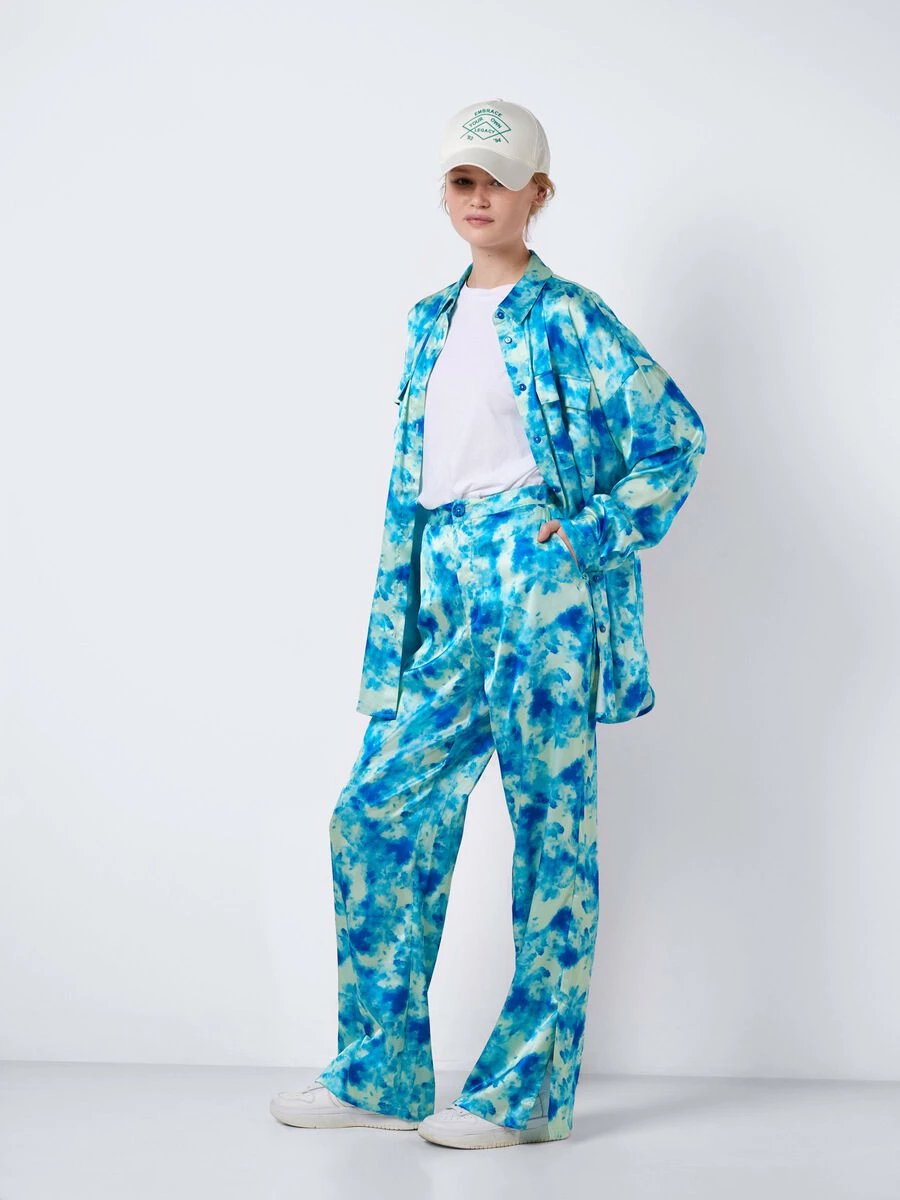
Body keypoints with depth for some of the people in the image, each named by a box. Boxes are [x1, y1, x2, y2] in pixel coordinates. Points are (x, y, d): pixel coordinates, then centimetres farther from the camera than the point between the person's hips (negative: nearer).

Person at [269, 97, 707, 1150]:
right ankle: (379, 1074, 13)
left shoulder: (565, 318, -2)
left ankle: (526, 1092, 7)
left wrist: (594, 536, -10)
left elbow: (677, 437, -4)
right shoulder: (432, 322, 18)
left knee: (550, 825, -1)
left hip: (537, 581, -7)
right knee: (377, 811, 3)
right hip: (446, 600, 7)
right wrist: (394, 621, 14)